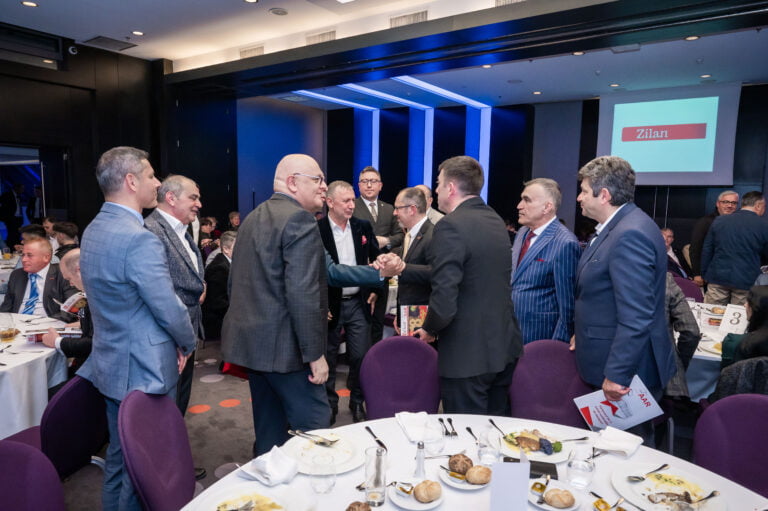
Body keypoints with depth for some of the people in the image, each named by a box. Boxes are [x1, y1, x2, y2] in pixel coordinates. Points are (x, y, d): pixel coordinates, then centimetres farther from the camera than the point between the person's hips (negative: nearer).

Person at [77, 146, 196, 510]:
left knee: (120, 454, 24)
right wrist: (188, 343, -2)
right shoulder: (138, 239, -24)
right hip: (144, 370, -9)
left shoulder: (93, 230, 6)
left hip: (111, 363, 9)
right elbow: (170, 309, -22)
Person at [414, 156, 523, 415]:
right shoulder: (496, 221, 8)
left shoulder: (450, 226, -19)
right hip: (504, 347, 8)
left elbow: (444, 299, -25)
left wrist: (430, 330, -2)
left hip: (467, 355, -8)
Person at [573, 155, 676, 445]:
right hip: (611, 366, 10)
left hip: (626, 370, -10)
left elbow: (636, 317, -27)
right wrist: (582, 332, 19)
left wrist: (616, 375, -24)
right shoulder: (618, 227, 9)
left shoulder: (630, 235, -23)